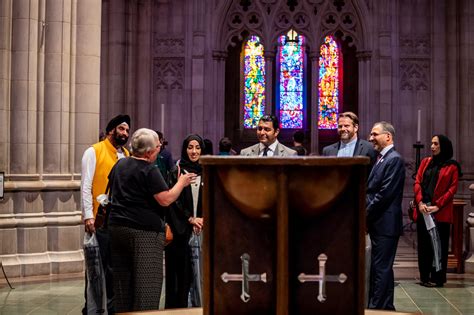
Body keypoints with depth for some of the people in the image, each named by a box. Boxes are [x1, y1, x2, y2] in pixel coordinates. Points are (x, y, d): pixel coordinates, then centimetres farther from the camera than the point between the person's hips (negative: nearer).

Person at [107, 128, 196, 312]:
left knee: (122, 280, 14)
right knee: (147, 283, -4)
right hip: (144, 232, -8)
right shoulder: (150, 171, -13)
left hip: (117, 227, 8)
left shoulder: (120, 165, 11)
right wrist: (182, 182, -4)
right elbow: (166, 200, -16)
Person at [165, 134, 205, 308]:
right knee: (180, 269, -2)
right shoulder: (177, 172, 1)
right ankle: (176, 305, 6)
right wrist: (190, 219, -11)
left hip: (201, 228, 3)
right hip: (180, 229, -3)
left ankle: (197, 304, 7)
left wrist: (203, 219, -6)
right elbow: (173, 200, -3)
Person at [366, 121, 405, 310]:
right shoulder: (381, 159, 16)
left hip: (385, 224, -9)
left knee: (381, 268, -5)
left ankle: (377, 308, 0)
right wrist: (365, 214, 5)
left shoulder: (394, 160, -13)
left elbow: (385, 194, -19)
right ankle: (386, 307, 23)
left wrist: (365, 216, -12)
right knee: (382, 268, 15)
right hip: (377, 224, 9)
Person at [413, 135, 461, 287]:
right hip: (423, 211, 4)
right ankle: (425, 276, 14)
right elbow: (417, 182, 7)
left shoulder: (452, 167, 1)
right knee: (423, 244, 7)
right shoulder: (425, 162, 14)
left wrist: (437, 206, -13)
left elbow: (452, 189, -5)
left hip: (440, 213, -4)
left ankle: (437, 278, 8)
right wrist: (420, 202, -8)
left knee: (439, 245, 1)